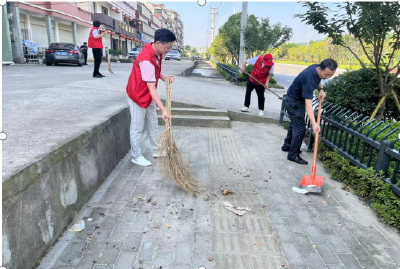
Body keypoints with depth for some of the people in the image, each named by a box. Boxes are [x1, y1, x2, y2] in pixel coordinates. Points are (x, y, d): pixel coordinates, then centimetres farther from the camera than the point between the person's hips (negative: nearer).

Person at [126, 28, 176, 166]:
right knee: (138, 127, 2)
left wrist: (165, 78, -8)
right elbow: (152, 88, -34)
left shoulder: (157, 52, -5)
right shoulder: (146, 60, -33)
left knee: (153, 124, 16)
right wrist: (163, 109, -35)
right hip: (137, 95, -9)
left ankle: (156, 151, 29)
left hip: (148, 96, 9)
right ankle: (136, 156, 16)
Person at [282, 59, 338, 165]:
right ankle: (293, 155, 3)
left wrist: (321, 89, -6)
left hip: (298, 100, 10)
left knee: (294, 123, 22)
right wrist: (314, 123, -48)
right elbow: (308, 104, -41)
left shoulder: (317, 68, -10)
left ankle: (287, 146, 39)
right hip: (293, 102, -10)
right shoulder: (309, 79, -37)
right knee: (300, 128, -8)